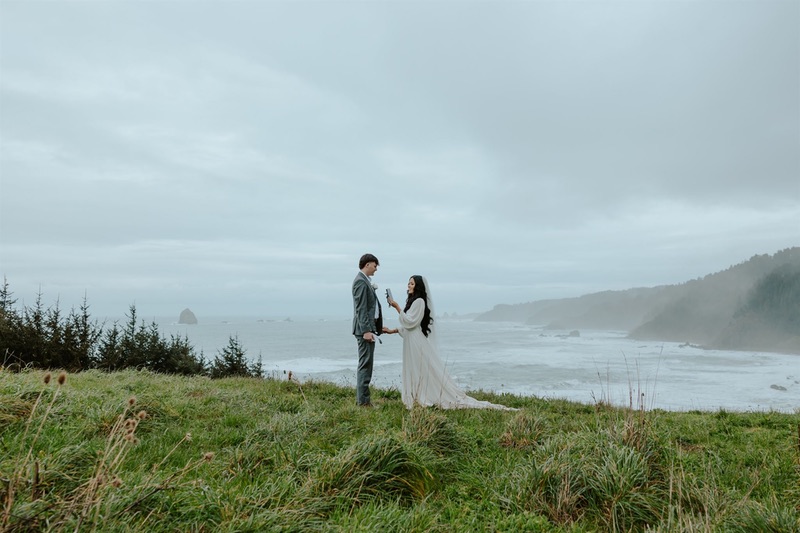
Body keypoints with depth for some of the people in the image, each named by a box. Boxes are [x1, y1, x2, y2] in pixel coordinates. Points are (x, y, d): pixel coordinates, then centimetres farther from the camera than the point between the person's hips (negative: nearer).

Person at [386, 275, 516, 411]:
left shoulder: (419, 301, -13)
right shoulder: (413, 301, 17)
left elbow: (409, 322, -20)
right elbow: (408, 325, 20)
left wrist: (397, 307, -17)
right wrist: (392, 331, 18)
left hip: (420, 344, -10)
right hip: (413, 344, 10)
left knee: (428, 373, -7)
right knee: (415, 374, 8)